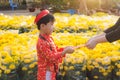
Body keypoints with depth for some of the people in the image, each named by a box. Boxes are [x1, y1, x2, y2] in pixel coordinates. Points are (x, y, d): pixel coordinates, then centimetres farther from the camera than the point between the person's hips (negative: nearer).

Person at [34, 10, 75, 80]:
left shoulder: (48, 38, 4)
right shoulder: (42, 42, -26)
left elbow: (55, 50, 13)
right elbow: (52, 57, -27)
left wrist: (65, 49, -4)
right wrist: (65, 51, -27)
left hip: (51, 70, 10)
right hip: (46, 73, -10)